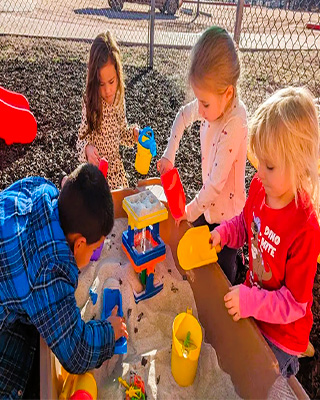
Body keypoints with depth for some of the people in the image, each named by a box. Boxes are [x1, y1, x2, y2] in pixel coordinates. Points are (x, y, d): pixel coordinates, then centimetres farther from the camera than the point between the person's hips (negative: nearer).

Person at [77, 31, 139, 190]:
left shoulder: (119, 99, -5)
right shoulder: (90, 103, -20)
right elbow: (82, 138, -16)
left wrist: (133, 133, -10)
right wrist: (87, 148, -36)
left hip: (116, 167, 5)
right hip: (95, 169, -5)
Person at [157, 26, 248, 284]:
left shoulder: (235, 123, -32)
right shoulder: (212, 104, -10)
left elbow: (217, 183, -30)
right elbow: (183, 116, 11)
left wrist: (190, 211, -17)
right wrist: (169, 156, 2)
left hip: (227, 216, -7)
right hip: (207, 205, 7)